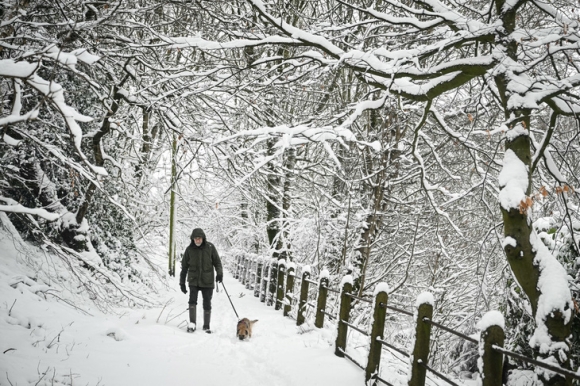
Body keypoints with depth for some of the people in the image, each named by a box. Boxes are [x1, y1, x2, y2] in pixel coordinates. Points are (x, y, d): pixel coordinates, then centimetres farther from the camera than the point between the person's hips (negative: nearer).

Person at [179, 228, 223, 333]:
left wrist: (219, 273, -13)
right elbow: (184, 267, 8)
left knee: (207, 304, 4)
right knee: (192, 300, -18)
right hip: (193, 280, 0)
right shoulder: (189, 249, 0)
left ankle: (206, 326, 17)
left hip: (207, 281, 0)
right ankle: (192, 324, -12)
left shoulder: (210, 247, -3)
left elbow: (217, 261, 5)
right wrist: (182, 282, 8)